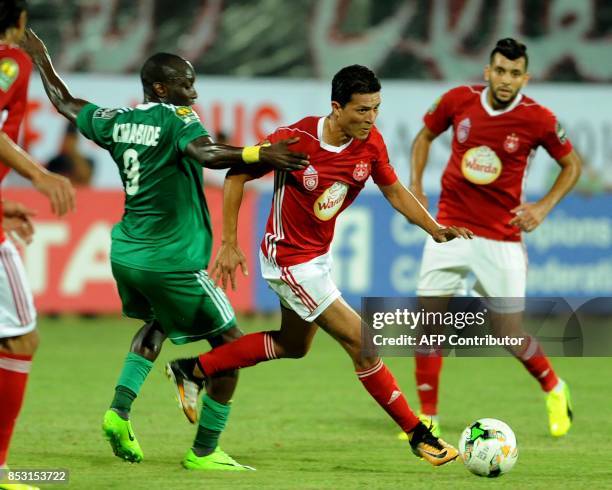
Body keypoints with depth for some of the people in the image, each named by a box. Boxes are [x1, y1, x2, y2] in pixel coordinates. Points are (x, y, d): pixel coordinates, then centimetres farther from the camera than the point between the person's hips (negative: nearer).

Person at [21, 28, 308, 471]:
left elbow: (64, 102, 22)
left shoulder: (116, 120, 7)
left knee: (158, 322, 34)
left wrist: (40, 57, 37)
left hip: (126, 252, 8)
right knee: (231, 345, 4)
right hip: (171, 262, -8)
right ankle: (204, 452, 5)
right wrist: (260, 154, -44)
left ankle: (120, 410, 15)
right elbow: (205, 153, -33)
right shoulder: (176, 118, -13)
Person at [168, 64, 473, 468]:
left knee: (294, 345, 26)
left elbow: (394, 191, 6)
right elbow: (236, 177, -14)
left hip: (319, 256, 9)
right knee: (362, 341, -10)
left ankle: (193, 370, 36)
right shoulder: (295, 140, -26)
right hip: (289, 260, -9)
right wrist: (230, 244, -16)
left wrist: (436, 229, -9)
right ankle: (418, 435, -1)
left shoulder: (371, 143, -10)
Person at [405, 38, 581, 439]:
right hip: (450, 228, 2)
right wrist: (415, 187, 3)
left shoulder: (539, 119, -11)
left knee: (510, 334, 1)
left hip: (502, 237, -2)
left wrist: (544, 207, -9)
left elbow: (573, 165, 4)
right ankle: (428, 418, 6)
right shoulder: (458, 101, -5)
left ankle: (554, 390, 31)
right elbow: (425, 136, 14)